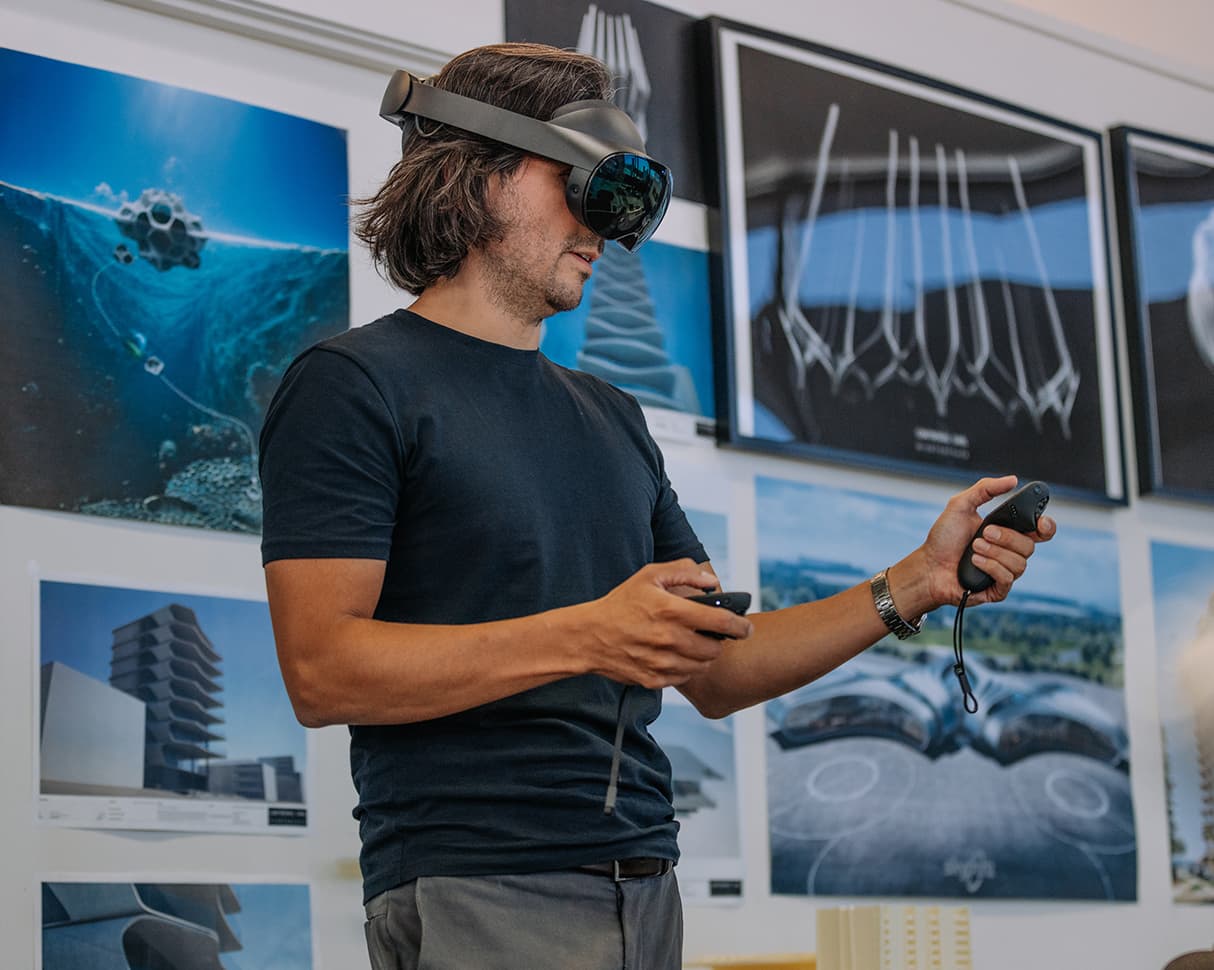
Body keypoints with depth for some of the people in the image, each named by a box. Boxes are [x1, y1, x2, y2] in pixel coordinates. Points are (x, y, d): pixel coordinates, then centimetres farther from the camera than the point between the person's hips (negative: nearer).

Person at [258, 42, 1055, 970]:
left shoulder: (611, 417, 19)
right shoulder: (354, 384, -3)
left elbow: (716, 669, 17)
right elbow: (320, 668, -14)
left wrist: (917, 583, 7)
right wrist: (587, 636, -20)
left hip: (646, 888, 7)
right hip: (476, 890, -6)